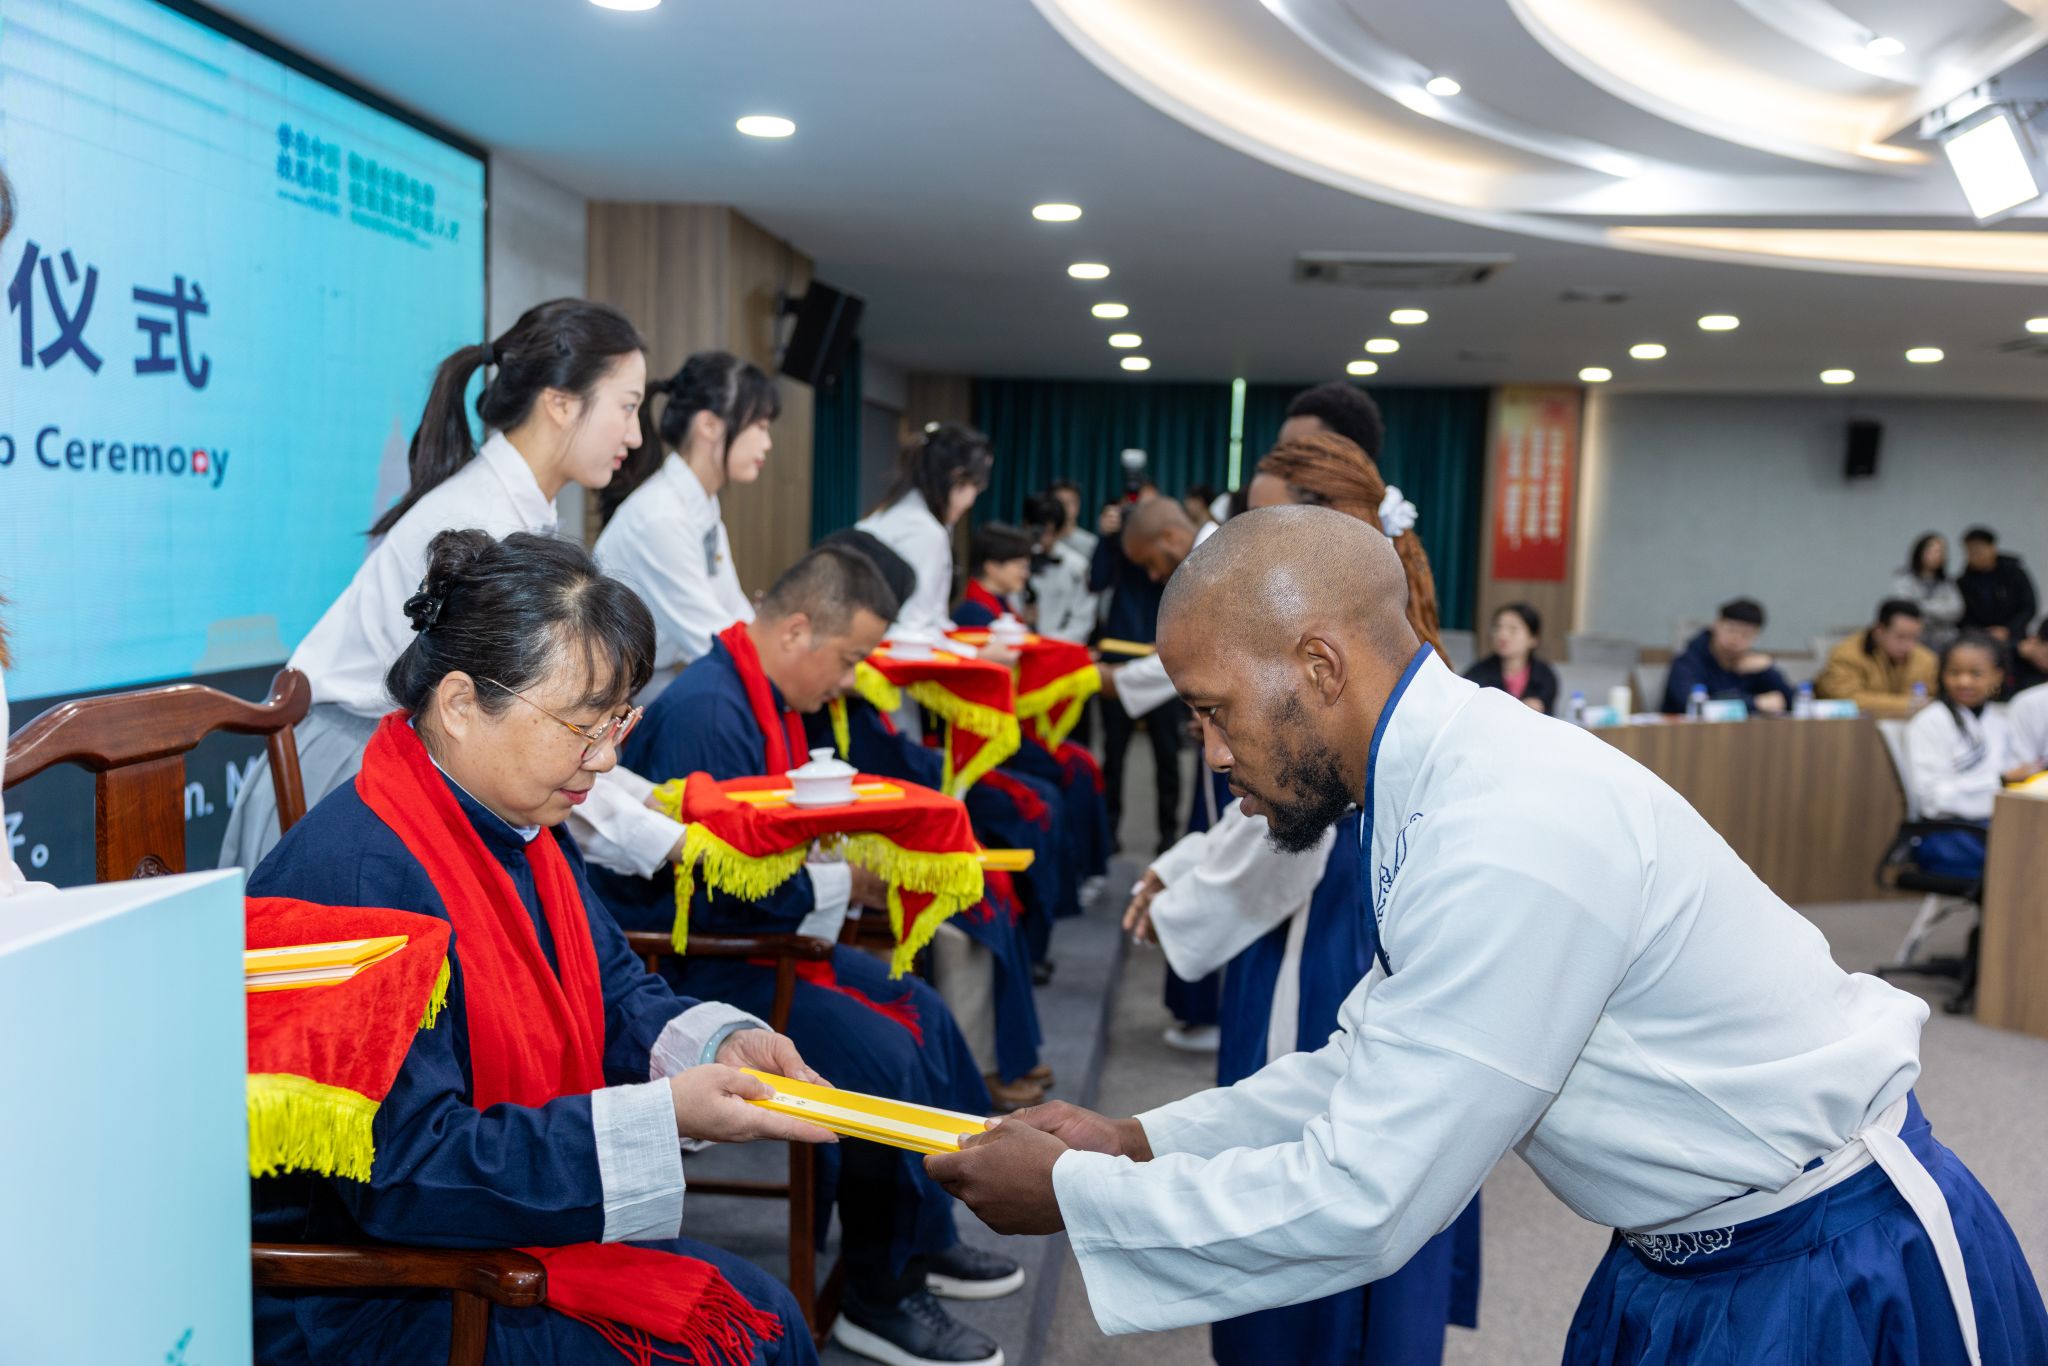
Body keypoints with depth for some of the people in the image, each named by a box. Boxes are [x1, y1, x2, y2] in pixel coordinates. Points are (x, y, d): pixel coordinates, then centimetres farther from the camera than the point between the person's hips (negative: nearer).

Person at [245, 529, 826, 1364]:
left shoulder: (524, 829, 4)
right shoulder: (359, 879, -28)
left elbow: (610, 991, 14)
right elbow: (404, 1171, -30)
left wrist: (716, 1042, -8)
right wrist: (660, 1116, -31)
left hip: (506, 1231, 9)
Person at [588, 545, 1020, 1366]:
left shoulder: (769, 703, 8)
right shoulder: (706, 711, -24)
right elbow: (710, 884, -27)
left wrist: (860, 862, 3)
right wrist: (845, 885, -17)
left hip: (749, 939, 11)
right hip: (689, 963, -11)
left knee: (922, 1012, 13)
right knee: (883, 1056, -21)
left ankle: (922, 1234, 29)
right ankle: (882, 1299, -2)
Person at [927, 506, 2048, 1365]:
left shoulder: (1511, 839, -31)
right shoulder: (1447, 780, -2)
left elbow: (1362, 1203, -27)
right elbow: (1369, 1068, 8)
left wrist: (1069, 1194, -17)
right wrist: (1136, 1142, 1)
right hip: (1681, 1260, 8)